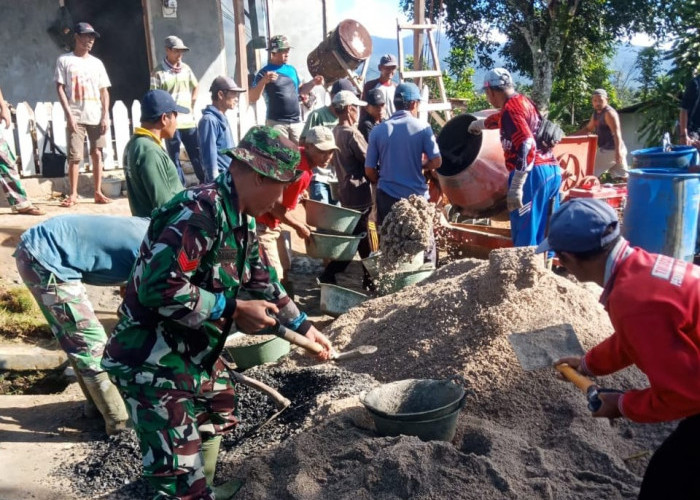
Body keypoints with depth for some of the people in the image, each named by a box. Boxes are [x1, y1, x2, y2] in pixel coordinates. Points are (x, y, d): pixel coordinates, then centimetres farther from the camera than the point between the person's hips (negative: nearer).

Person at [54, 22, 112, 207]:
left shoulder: (97, 63, 12)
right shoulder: (64, 60, 3)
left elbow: (104, 91, 10)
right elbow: (60, 88, -1)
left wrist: (105, 116, 0)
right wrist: (69, 114, -11)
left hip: (96, 116, 3)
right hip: (76, 116, -3)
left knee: (97, 154, 3)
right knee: (75, 156, -3)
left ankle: (98, 192, 10)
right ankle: (73, 194, 5)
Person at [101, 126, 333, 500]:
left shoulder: (242, 220, 5)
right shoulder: (201, 210, -27)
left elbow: (262, 280, 18)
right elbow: (160, 288, -33)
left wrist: (302, 326, 21)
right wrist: (234, 310, -24)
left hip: (195, 353, 10)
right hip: (152, 361, -10)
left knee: (217, 416, 29)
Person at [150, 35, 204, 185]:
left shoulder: (186, 69, 8)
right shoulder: (158, 72, -7)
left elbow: (195, 87, 24)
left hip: (189, 120, 4)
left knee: (196, 154, 10)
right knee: (174, 157, 4)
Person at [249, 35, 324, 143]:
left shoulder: (291, 69, 12)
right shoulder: (265, 72, -6)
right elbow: (252, 99, -13)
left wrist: (313, 83, 9)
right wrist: (263, 81, -27)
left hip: (297, 122, 6)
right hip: (277, 123, -6)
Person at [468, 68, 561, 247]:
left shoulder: (511, 108, -10)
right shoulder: (523, 102, 20)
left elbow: (527, 147, -23)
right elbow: (501, 118, 43)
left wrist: (515, 188, -25)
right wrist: (478, 124, 62)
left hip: (533, 174, -10)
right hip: (552, 171, 10)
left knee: (525, 238, -6)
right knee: (544, 234, 14)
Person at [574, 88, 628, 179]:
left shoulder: (609, 113, -12)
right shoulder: (596, 112, 15)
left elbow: (617, 133, -20)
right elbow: (588, 128, 27)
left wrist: (618, 152, -29)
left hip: (610, 149, -9)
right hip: (607, 148, 9)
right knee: (623, 177, 9)